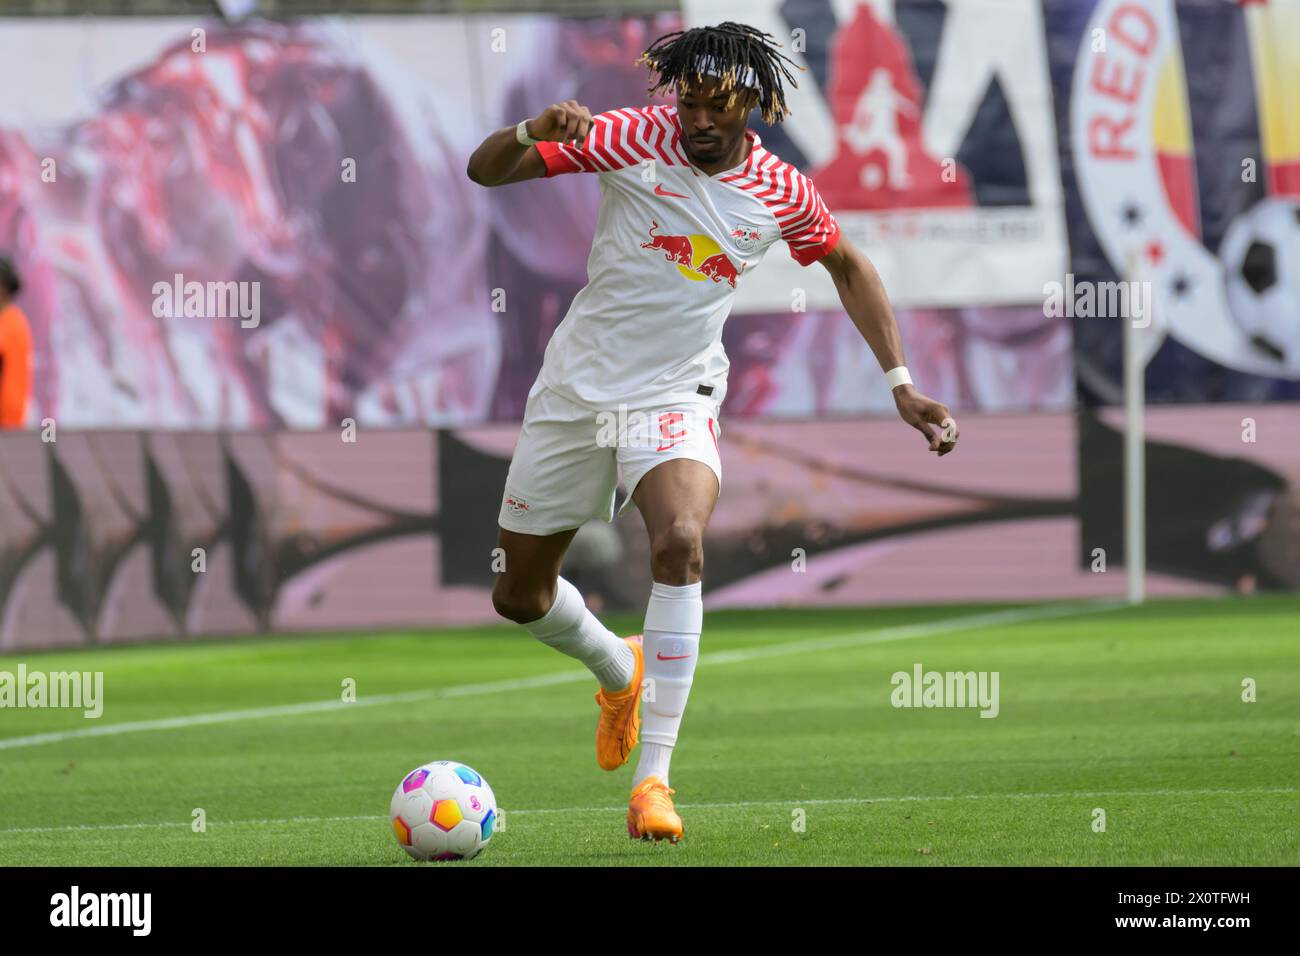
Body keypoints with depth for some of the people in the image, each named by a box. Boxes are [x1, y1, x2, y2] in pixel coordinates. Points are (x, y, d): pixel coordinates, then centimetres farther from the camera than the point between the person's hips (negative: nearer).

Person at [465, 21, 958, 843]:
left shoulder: (782, 194, -6)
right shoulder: (636, 141, -11)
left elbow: (848, 266, 15)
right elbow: (485, 171, -10)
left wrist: (901, 385, 9)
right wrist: (535, 132, -33)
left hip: (676, 398, -1)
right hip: (577, 386, 1)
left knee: (681, 543, -31)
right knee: (519, 596, 9)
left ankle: (654, 775, -28)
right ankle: (620, 671, 44)